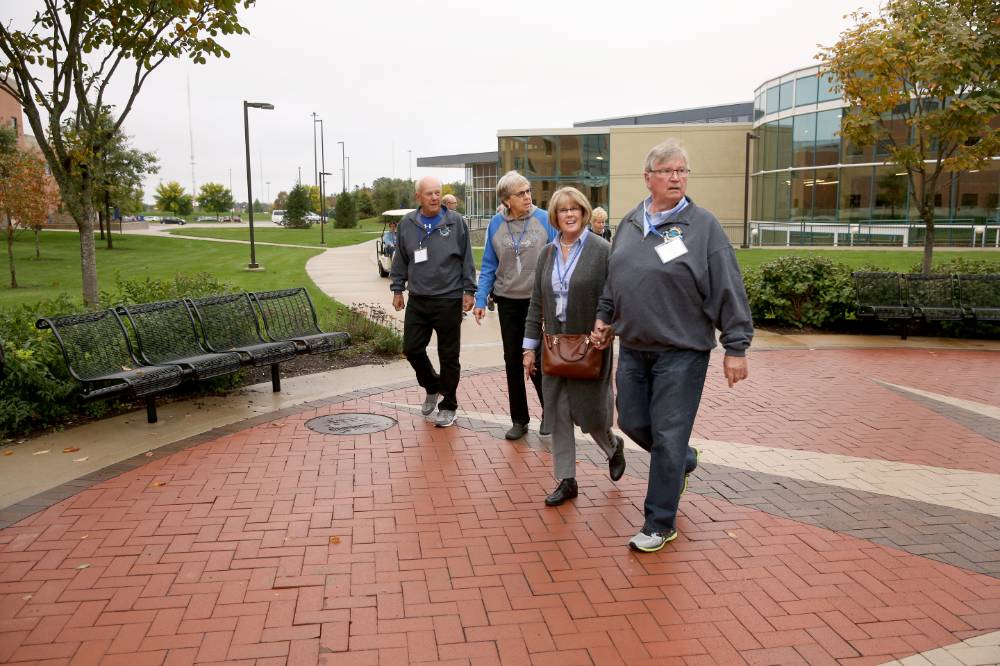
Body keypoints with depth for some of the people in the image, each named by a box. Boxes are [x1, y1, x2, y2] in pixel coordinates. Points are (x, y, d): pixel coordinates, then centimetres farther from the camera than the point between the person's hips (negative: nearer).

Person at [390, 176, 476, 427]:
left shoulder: (455, 222, -2)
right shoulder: (407, 224, 6)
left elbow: (467, 259, 0)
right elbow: (400, 261, 14)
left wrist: (469, 290, -3)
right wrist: (397, 289, 11)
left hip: (449, 300, -3)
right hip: (417, 300, 3)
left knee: (448, 355, 4)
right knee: (411, 348, 7)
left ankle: (448, 406, 18)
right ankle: (432, 387, 33)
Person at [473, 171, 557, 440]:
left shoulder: (544, 220, -7)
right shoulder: (496, 225, 1)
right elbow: (489, 266, 6)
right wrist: (481, 300, 0)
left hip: (538, 300, -3)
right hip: (507, 300, 3)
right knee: (512, 360, 10)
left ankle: (548, 411, 24)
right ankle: (519, 420, 23)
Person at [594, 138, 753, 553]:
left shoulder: (702, 225, -8)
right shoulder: (630, 224, 8)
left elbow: (729, 290, -10)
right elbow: (613, 278, 21)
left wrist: (736, 347, -12)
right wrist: (604, 316, 17)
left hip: (681, 352, -6)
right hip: (633, 349, 6)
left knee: (668, 437, -1)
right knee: (633, 423, 15)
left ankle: (659, 524, 14)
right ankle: (683, 461, 45)